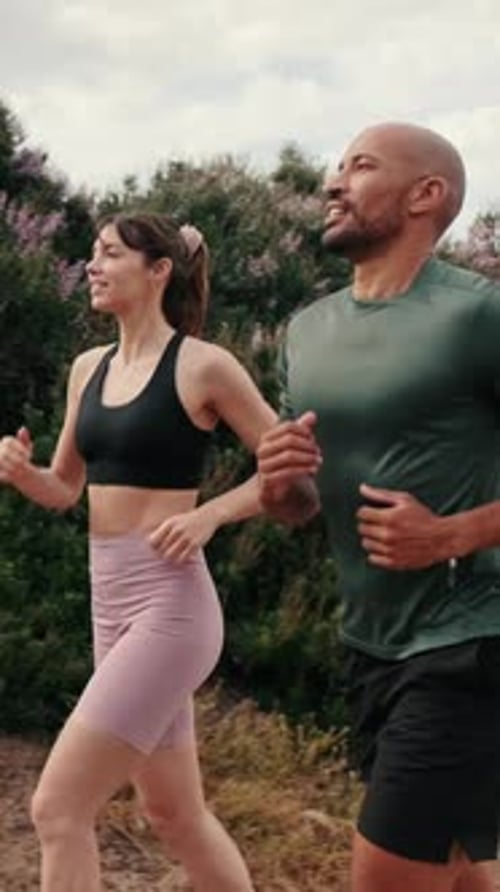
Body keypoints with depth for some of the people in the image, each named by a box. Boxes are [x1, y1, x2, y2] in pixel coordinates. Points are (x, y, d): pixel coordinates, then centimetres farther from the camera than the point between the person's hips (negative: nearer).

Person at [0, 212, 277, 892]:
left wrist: (208, 514, -16)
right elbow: (65, 490, 18)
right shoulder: (89, 369, 11)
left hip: (170, 604, -8)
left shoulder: (203, 365, -8)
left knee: (57, 809, -10)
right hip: (110, 603, 8)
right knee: (175, 814, 18)